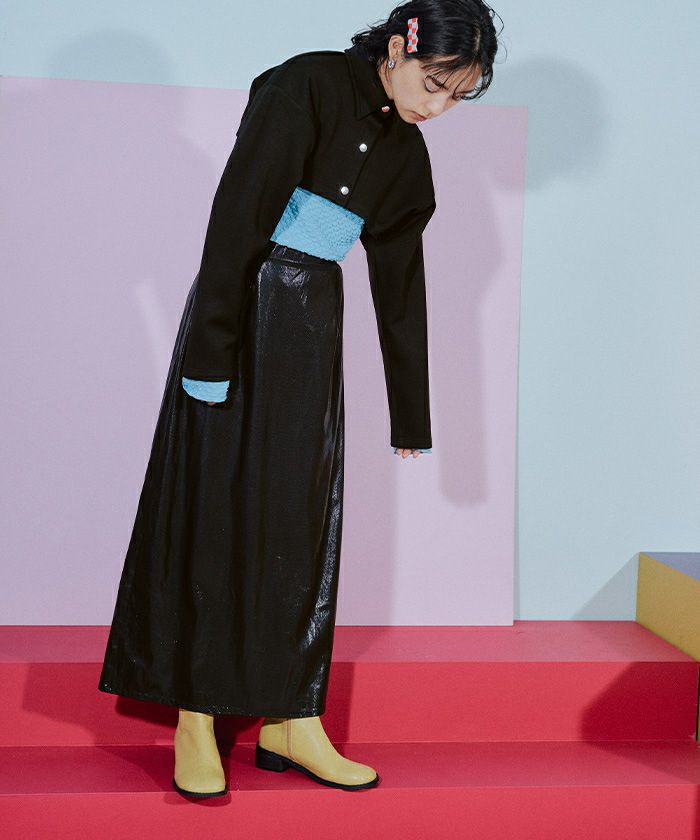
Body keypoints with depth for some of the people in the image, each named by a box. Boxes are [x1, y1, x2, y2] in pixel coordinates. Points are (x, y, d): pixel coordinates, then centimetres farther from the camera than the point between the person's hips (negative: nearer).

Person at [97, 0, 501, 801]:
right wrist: (212, 347, -21)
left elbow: (400, 286, 13)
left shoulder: (405, 154, 9)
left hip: (311, 329, 6)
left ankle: (290, 718, 14)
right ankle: (194, 718, 7)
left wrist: (411, 420, 15)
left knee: (302, 518, 6)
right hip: (242, 314, -6)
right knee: (215, 508, -2)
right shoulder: (305, 85, -10)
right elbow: (237, 214, -17)